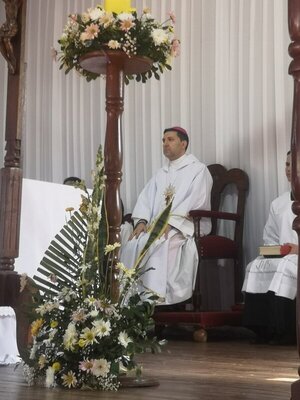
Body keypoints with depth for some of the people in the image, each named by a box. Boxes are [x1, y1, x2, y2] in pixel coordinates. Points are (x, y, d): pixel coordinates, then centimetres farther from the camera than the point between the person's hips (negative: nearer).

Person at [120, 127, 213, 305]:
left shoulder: (198, 170, 3)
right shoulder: (161, 173, 25)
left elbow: (195, 203, -12)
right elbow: (147, 197, 12)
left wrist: (169, 223, -23)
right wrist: (142, 221, -9)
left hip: (186, 227, -6)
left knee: (159, 244, -34)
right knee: (131, 244, -21)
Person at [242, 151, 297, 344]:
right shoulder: (278, 203, 22)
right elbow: (270, 239, 22)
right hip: (281, 258, 5)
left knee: (284, 266, -33)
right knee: (255, 267, -22)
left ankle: (281, 332, -31)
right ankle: (262, 330, -25)